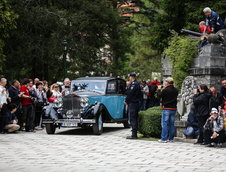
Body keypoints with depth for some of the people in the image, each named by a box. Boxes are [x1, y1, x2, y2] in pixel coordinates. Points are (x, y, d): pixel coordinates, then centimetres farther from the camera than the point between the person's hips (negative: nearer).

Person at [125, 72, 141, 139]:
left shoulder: (133, 84, -15)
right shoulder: (137, 84, 15)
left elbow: (130, 93, -18)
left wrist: (126, 101, -4)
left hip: (132, 103, -10)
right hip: (136, 103, 10)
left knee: (132, 119, -8)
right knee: (135, 119, 13)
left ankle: (134, 134, -9)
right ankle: (135, 134, 18)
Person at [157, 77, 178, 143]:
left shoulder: (165, 90, -15)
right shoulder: (176, 90, 3)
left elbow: (159, 96, -5)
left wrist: (159, 89, 12)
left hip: (167, 108, -6)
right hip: (174, 108, 6)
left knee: (165, 124, -3)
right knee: (171, 124, 11)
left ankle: (164, 138, -6)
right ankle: (171, 138, 14)